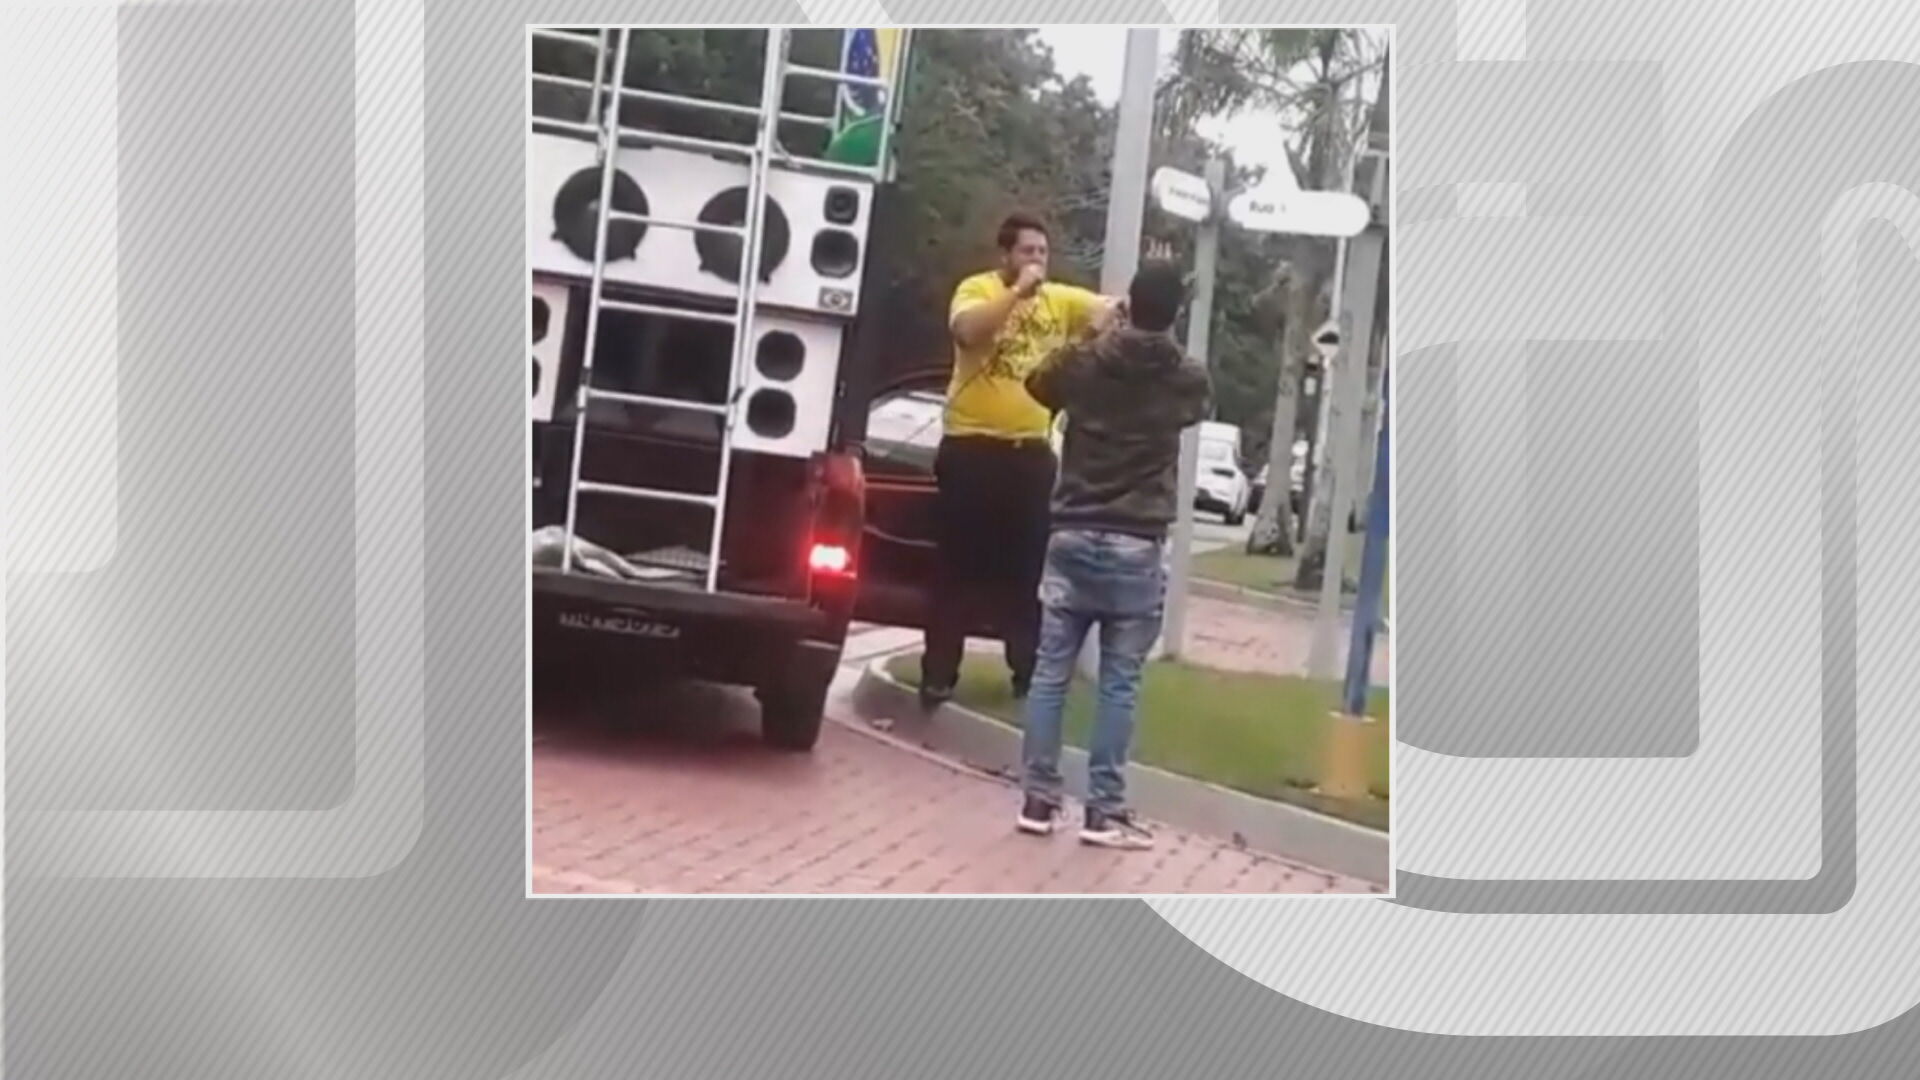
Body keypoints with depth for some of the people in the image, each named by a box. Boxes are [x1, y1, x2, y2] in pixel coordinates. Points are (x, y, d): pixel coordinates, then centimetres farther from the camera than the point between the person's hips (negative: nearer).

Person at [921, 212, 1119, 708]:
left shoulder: (1060, 298, 8)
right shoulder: (977, 289, -5)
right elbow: (967, 331, -25)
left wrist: (1107, 317, -14)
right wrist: (1018, 291, -24)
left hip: (1032, 450, 4)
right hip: (972, 447, -4)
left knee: (1030, 567, 9)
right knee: (960, 565, 0)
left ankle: (1029, 671, 19)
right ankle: (939, 673, 6)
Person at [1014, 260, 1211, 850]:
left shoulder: (1082, 363, -1)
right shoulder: (1186, 379, -3)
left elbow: (1037, 385, 20)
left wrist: (1096, 340, 28)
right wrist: (1160, 342, 34)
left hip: (1073, 537, 2)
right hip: (1136, 548, -1)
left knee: (1051, 671, 7)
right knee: (1119, 682, 2)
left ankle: (1038, 799, 9)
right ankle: (1104, 812, 4)